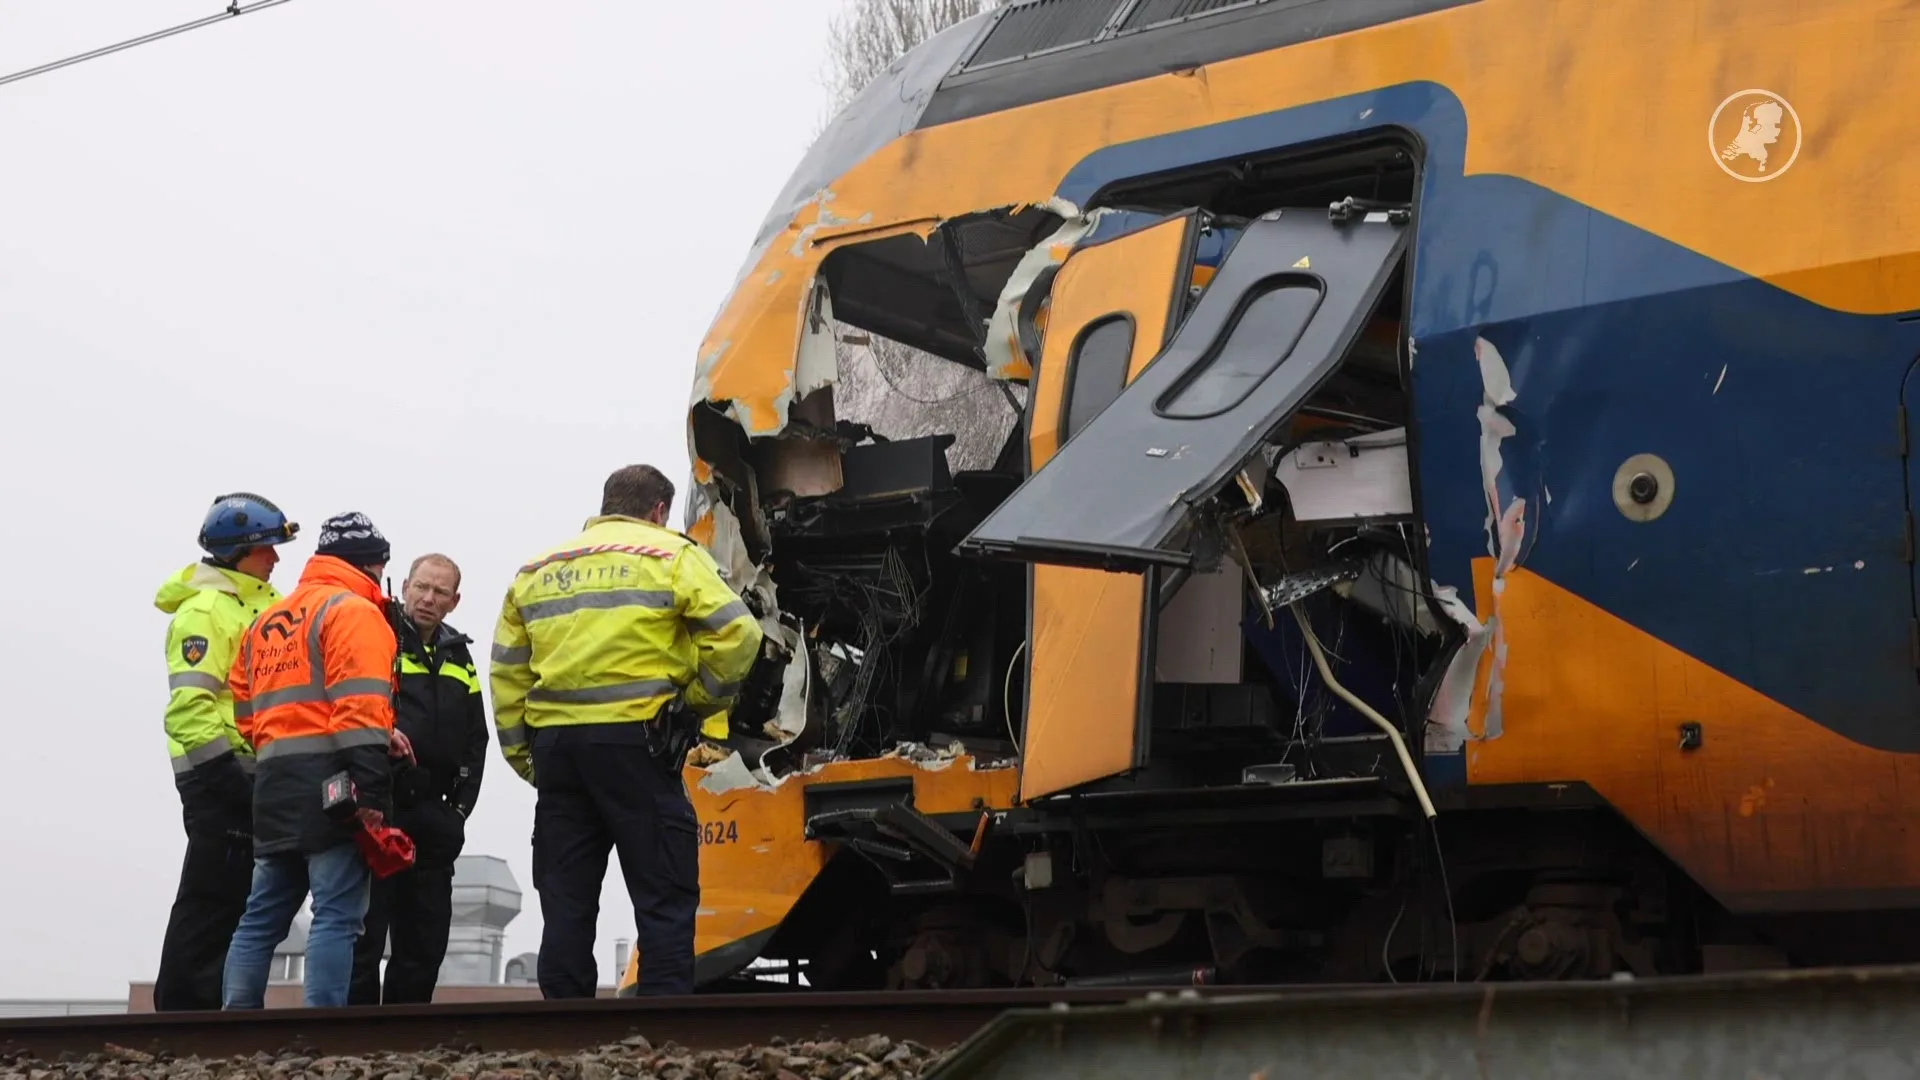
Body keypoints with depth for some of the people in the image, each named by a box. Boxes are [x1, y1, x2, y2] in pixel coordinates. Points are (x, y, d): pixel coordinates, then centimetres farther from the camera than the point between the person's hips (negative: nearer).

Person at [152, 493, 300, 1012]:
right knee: (211, 898, -8)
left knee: (233, 898, 11)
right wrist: (226, 767, -23)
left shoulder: (260, 604, 19)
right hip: (219, 775, -9)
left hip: (251, 776, 9)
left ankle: (208, 1004, 17)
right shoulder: (204, 611, -11)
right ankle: (183, 1007, -5)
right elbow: (190, 704, -20)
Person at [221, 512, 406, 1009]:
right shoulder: (352, 611, -3)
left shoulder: (269, 620, 23)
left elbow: (246, 710, 19)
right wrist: (371, 789, -21)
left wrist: (275, 757, 20)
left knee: (263, 916, 12)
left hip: (274, 782, 8)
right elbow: (360, 706, -16)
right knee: (336, 915, -10)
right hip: (330, 782, -8)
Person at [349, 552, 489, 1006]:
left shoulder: (459, 658, 18)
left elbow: (475, 741, 20)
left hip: (433, 813, 6)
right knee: (365, 931, -6)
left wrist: (460, 806, 9)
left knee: (426, 938, 9)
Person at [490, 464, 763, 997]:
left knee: (566, 902, 10)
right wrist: (700, 701, 3)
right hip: (634, 742, -4)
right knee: (664, 898, -1)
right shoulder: (671, 555, 4)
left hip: (555, 741, 5)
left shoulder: (537, 571, 18)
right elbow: (735, 634, -9)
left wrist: (523, 754, 14)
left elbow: (507, 673, 12)